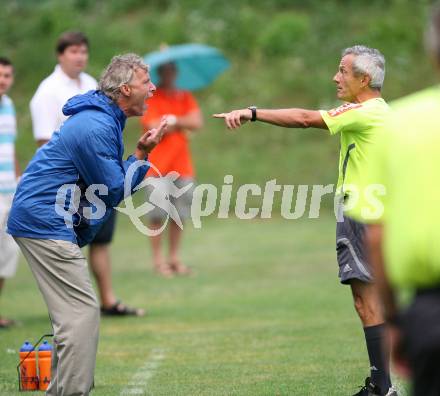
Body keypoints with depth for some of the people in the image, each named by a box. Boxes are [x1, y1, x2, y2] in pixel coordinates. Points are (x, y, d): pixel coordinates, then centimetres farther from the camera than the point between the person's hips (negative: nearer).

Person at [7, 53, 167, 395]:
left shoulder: (103, 118, 13)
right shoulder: (96, 128, -20)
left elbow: (110, 178, 19)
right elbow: (114, 191, -15)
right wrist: (142, 154, -9)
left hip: (42, 221, 11)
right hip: (45, 223, -11)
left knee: (77, 310, 15)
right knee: (81, 311, -13)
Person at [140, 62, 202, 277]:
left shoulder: (185, 97, 14)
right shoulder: (150, 97, -2)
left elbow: (197, 122, 0)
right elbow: (155, 127, -14)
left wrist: (172, 120, -8)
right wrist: (183, 125, -4)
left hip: (182, 165, 5)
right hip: (158, 166, -5)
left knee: (179, 214, 4)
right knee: (158, 213, -8)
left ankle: (175, 257, 11)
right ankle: (158, 259, -3)